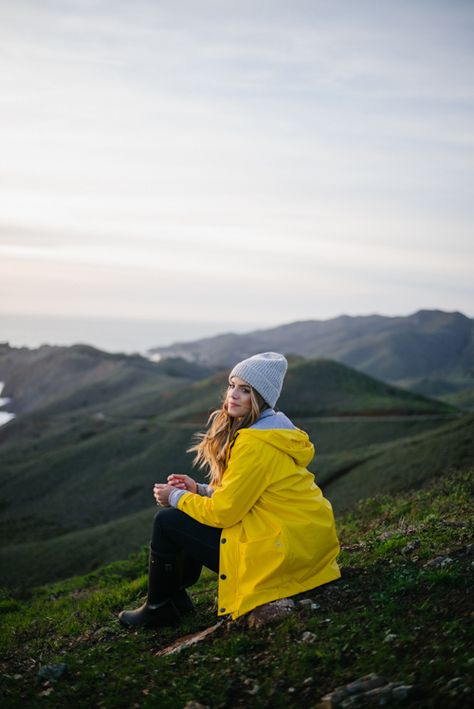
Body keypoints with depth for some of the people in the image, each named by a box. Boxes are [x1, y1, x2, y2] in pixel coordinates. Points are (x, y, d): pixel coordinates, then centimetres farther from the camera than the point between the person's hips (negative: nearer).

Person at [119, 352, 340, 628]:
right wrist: (198, 489, 7)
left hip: (282, 551, -10)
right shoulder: (273, 427, 10)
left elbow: (224, 511, -17)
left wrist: (176, 497, -2)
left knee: (167, 521, -2)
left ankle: (159, 609, 16)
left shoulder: (255, 444, -21)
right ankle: (177, 595, 28)